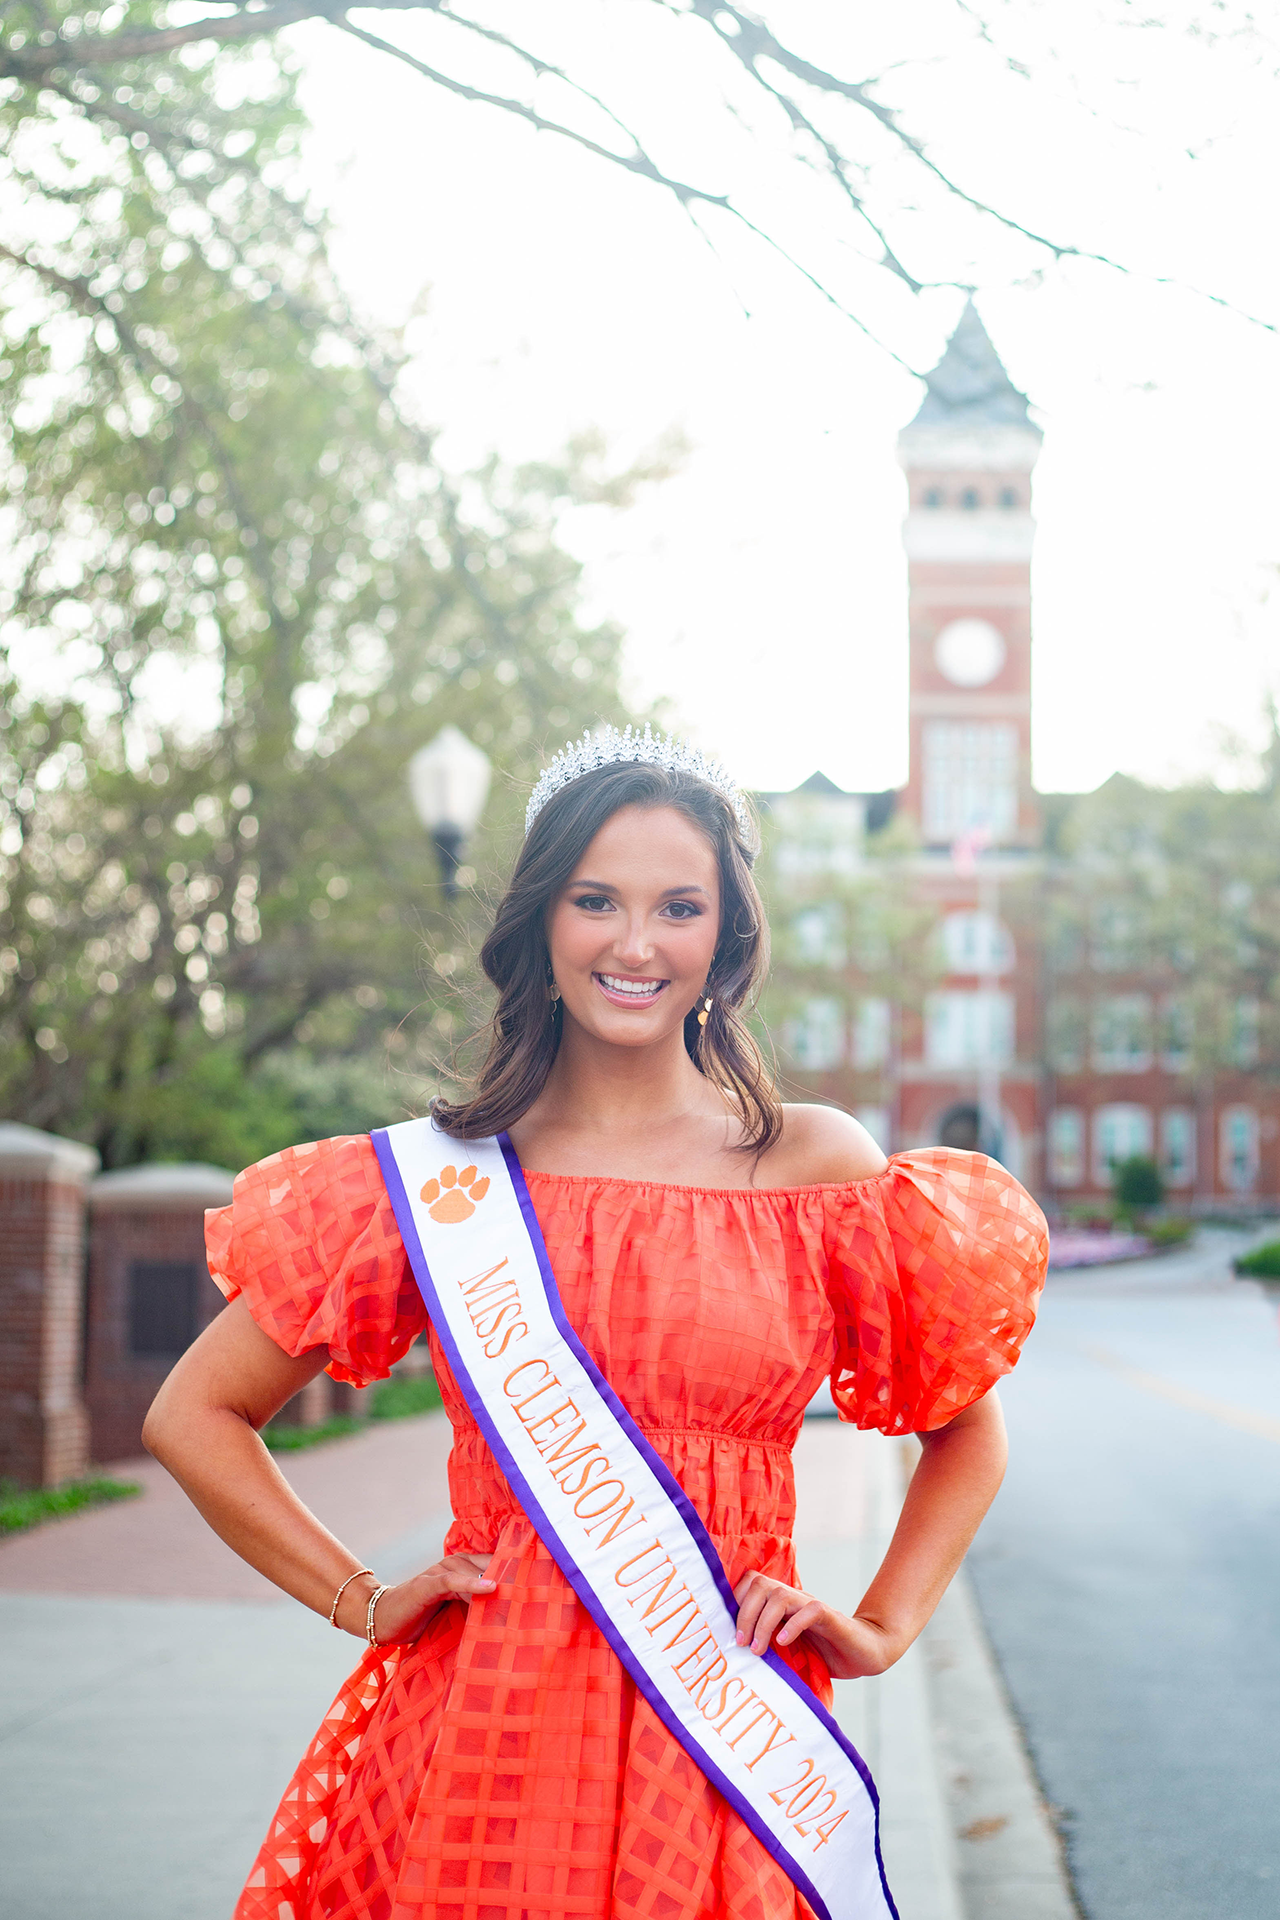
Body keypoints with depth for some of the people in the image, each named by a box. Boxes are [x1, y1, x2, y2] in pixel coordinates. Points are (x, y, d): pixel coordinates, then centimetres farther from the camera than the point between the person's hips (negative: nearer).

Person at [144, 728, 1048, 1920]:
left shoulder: (816, 1170, 2)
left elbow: (967, 1429, 16)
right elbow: (194, 1416, 8)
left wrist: (882, 1631, 5)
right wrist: (364, 1604, 3)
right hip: (480, 1731, 0)